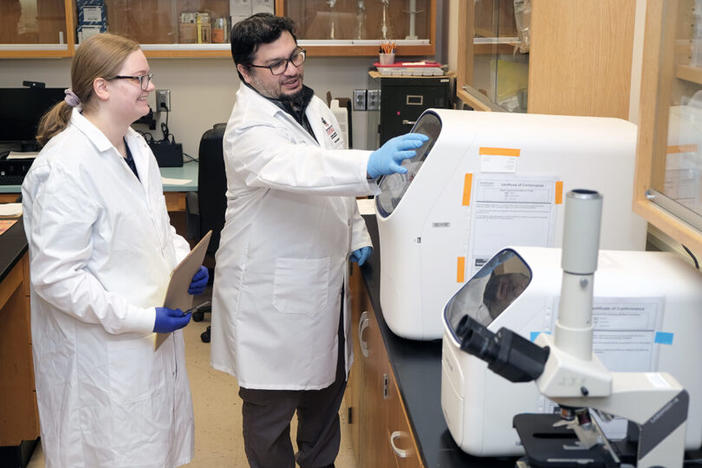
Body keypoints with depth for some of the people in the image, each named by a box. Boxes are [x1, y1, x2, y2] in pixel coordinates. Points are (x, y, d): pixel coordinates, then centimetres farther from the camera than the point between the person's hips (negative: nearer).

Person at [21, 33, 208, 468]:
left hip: (154, 340, 8)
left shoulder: (136, 145, 6)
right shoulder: (66, 165, -22)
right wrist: (139, 318, -24)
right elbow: (54, 275, -23)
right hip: (104, 353, -8)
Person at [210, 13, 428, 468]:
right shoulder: (250, 130, -22)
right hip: (273, 298, -8)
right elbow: (296, 169, -44)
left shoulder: (312, 105, 6)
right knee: (272, 405, 8)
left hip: (325, 284, 8)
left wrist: (356, 234, 10)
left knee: (327, 386, 23)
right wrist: (372, 165, -57)